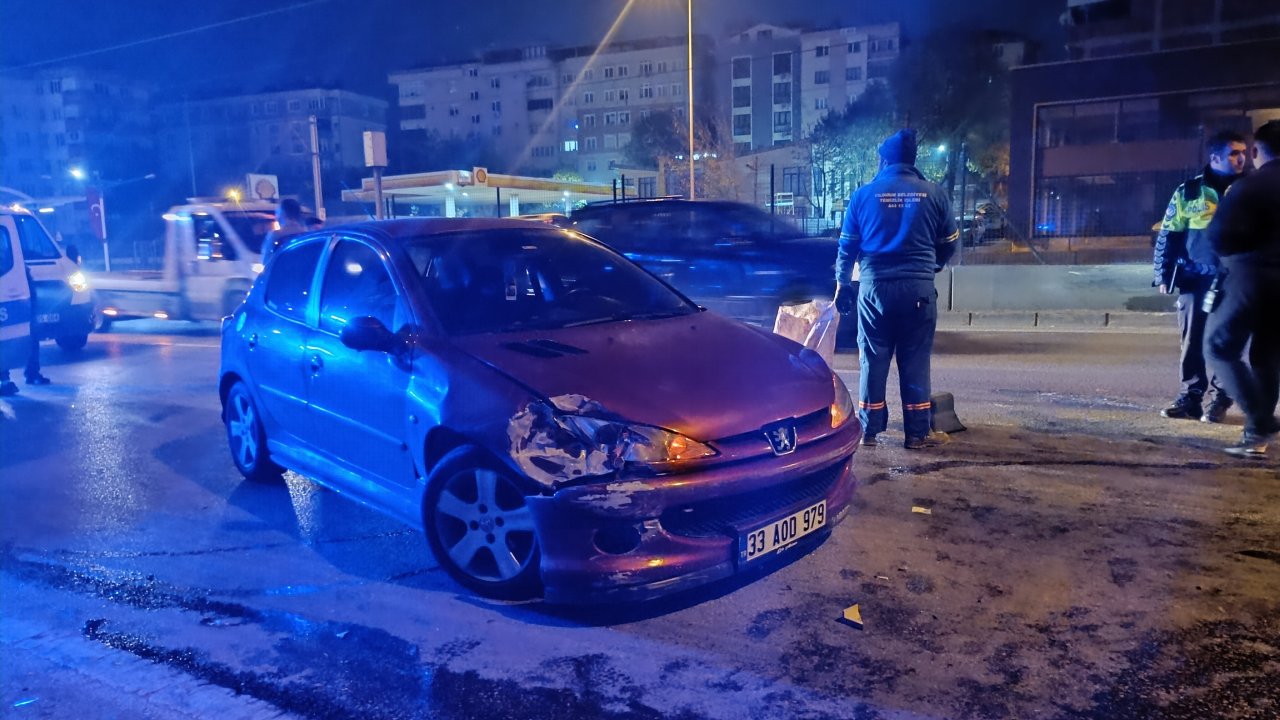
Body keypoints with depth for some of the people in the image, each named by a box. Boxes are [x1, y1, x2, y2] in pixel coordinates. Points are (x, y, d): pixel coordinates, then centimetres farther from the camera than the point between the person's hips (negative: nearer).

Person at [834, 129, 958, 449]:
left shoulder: (864, 194, 2)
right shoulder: (934, 194, 3)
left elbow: (847, 246, 6)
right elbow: (949, 245, 11)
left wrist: (842, 284, 18)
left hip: (874, 288, 0)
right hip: (918, 288, 0)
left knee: (873, 361, 7)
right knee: (915, 362, 5)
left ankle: (869, 431, 11)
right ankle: (917, 433, 9)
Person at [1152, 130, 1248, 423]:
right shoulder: (1188, 192, 4)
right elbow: (1167, 236, 5)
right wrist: (1164, 275, -1)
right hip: (1195, 280, 0)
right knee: (1193, 341, 2)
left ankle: (1219, 400, 11)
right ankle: (1190, 398, 8)